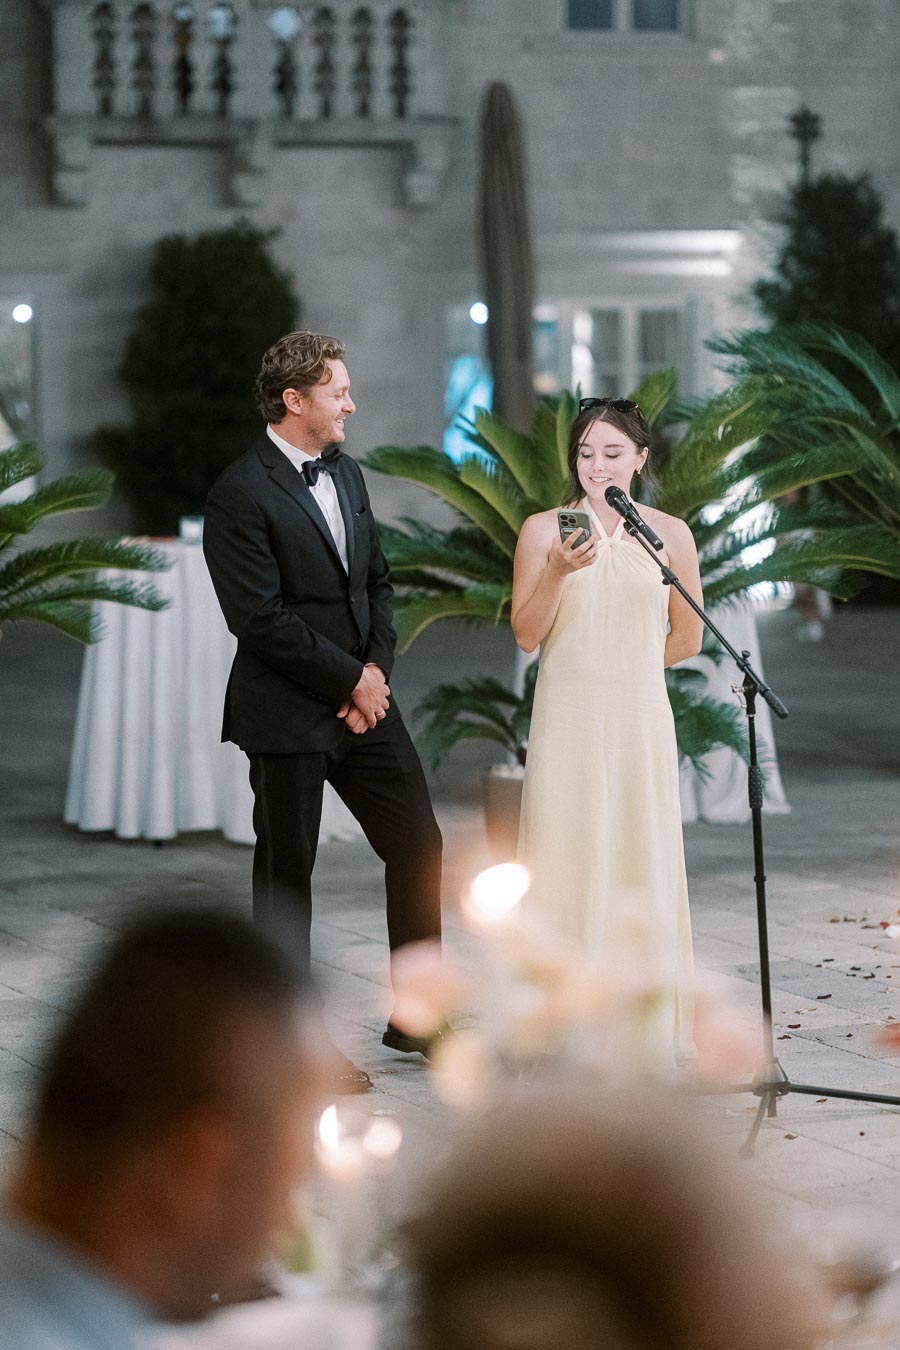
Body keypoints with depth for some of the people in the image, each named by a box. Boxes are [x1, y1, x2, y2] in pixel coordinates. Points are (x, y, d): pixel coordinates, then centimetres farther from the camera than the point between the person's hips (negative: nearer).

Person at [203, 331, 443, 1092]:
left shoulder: (346, 474, 11)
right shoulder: (242, 495, -15)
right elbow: (261, 618, -20)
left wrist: (378, 667, -1)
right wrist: (351, 679, -14)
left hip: (365, 698, 8)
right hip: (288, 714, -8)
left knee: (417, 843, 10)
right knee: (287, 873, 2)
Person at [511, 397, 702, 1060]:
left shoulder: (670, 533, 5)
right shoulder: (544, 529, 1)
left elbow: (688, 638, 11)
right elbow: (526, 634, -2)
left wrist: (619, 666, 10)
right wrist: (559, 571, -16)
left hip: (640, 718, 1)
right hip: (568, 723, -1)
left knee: (644, 860, 2)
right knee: (567, 859, -3)